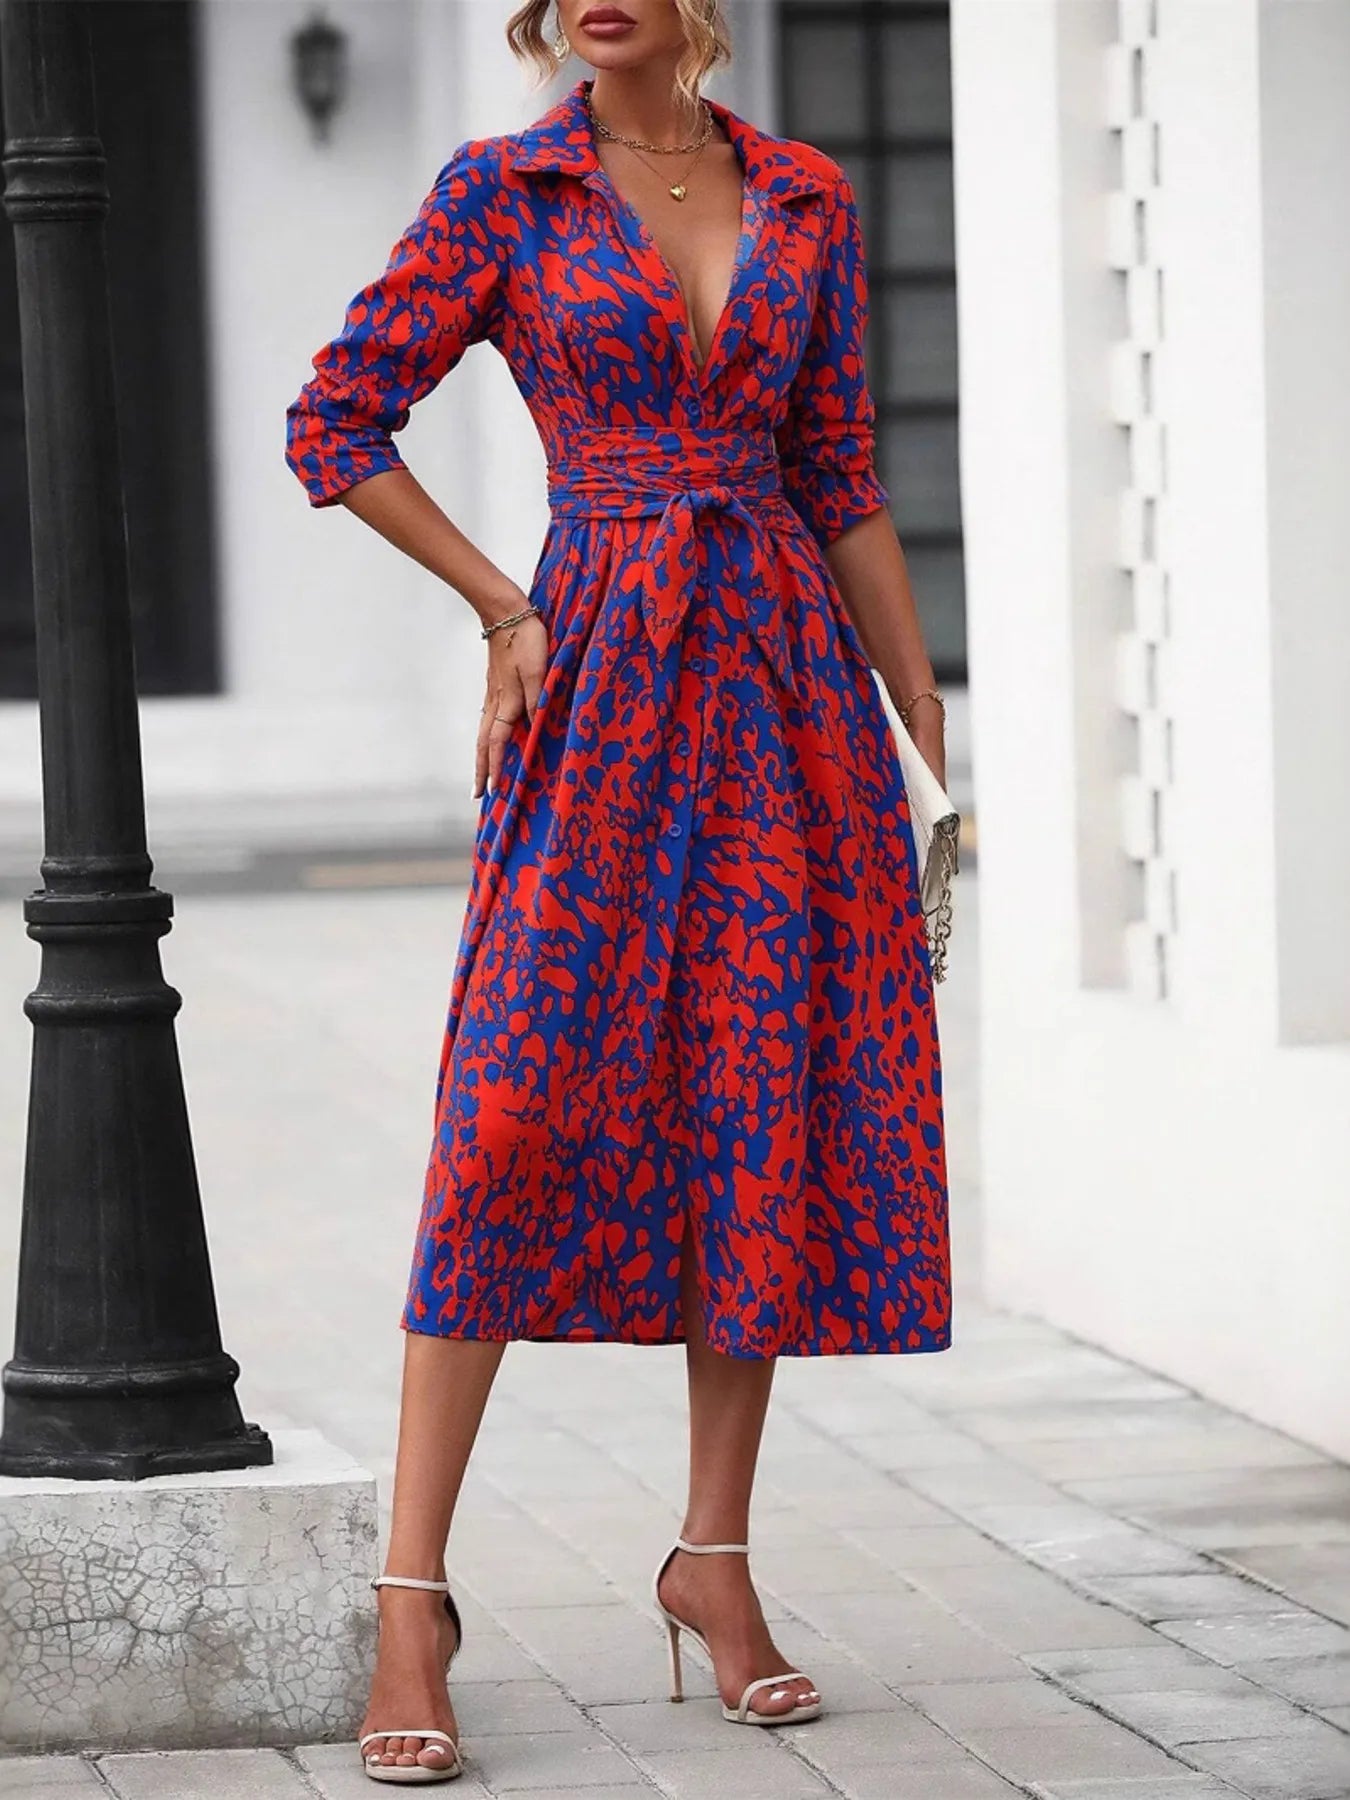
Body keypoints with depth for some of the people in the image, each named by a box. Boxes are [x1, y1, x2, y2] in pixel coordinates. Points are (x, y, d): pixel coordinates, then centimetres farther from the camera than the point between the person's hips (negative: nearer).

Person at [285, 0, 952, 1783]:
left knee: (773, 1111, 4)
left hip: (788, 675, 4)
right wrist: (508, 612, -1)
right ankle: (411, 1595, -8)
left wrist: (937, 749, 11)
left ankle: (717, 1553, 16)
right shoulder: (501, 193, 1)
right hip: (600, 682, -4)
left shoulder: (807, 198, 10)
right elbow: (336, 424, 3)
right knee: (517, 1114, -10)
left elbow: (843, 484, 13)